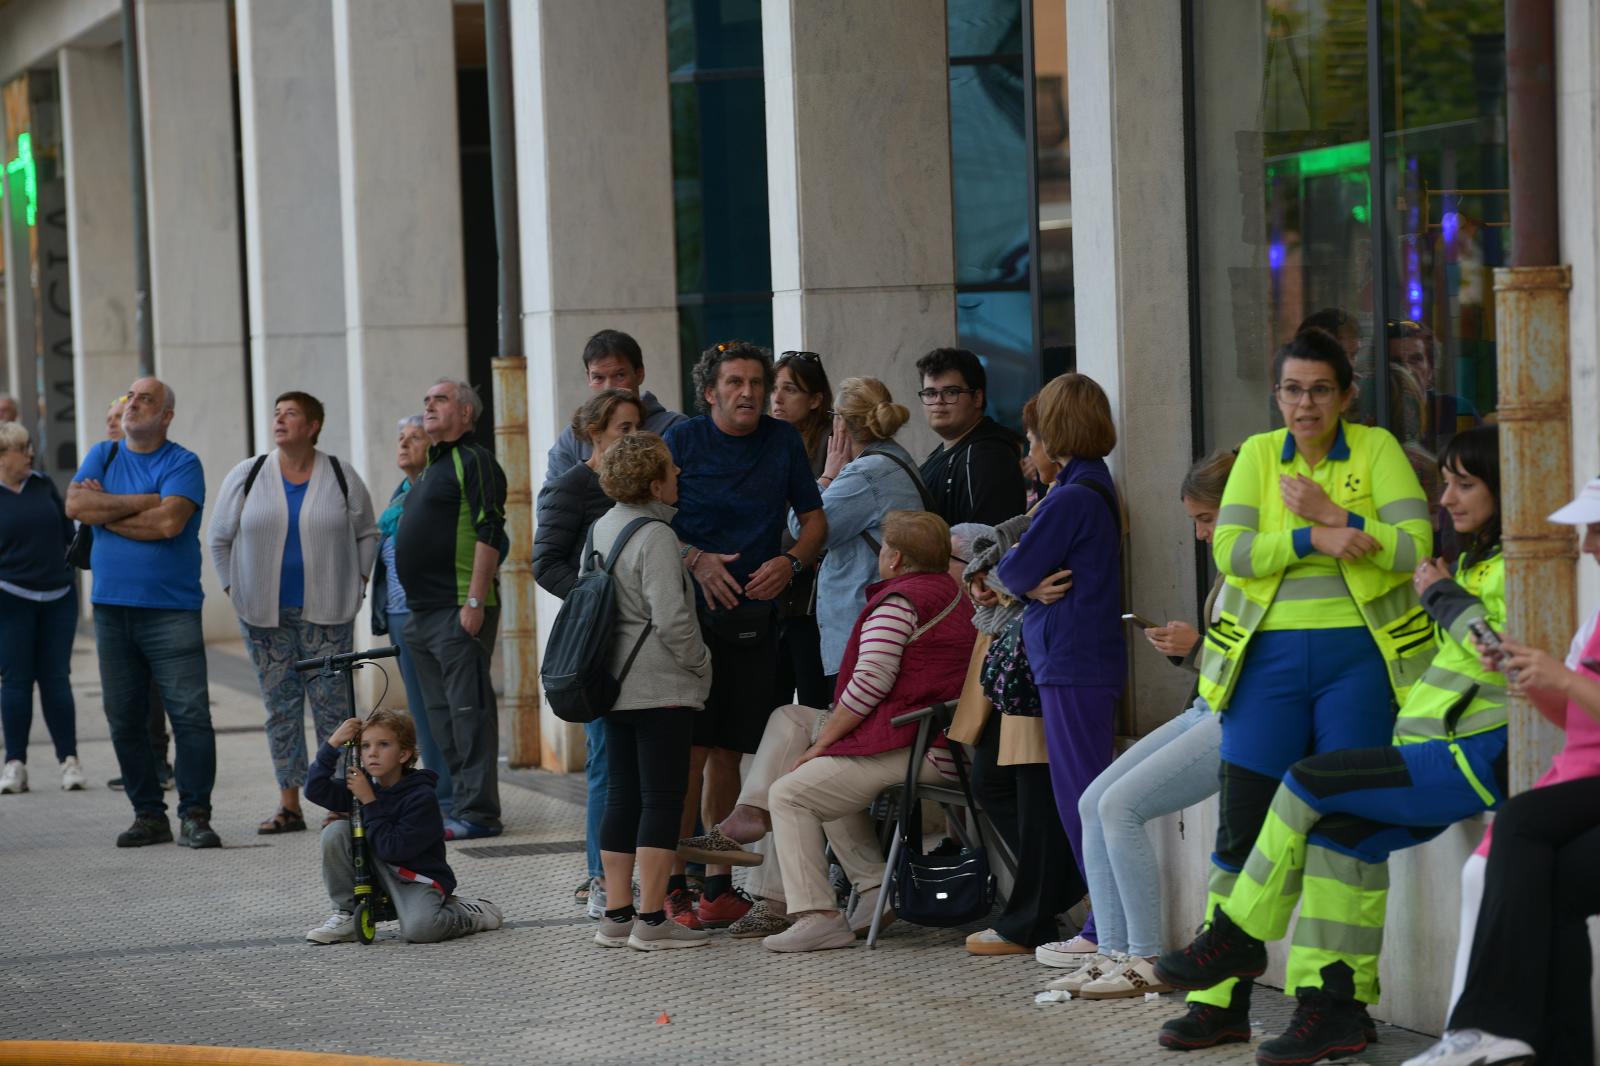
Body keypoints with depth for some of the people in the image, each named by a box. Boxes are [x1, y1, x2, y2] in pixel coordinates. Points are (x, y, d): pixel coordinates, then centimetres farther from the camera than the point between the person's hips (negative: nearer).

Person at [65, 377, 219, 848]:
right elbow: (75, 504, -5)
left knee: (190, 714, -10)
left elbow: (170, 522, -18)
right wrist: (143, 502, -9)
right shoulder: (103, 456, 12)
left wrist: (106, 511, -7)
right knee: (125, 720, 7)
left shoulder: (183, 464, -2)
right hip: (111, 609, 5)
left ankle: (195, 815, -5)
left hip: (171, 610, -5)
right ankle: (148, 815, 16)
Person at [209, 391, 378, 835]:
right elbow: (219, 539, 11)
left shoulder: (342, 478, 2)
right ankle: (288, 805, 8)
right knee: (280, 705, 3)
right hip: (265, 614, 1)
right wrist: (233, 590, 6)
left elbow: (366, 534, 13)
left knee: (331, 704, -3)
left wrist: (358, 582, 5)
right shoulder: (246, 477, 3)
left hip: (326, 613, -1)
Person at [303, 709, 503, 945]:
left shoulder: (421, 797, -20)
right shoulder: (362, 784, 0)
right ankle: (346, 916, -5)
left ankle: (473, 913, -2)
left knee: (418, 929, -35)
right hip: (377, 872, 6)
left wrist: (369, 802, -22)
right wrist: (332, 745, -14)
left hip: (418, 879, -6)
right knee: (336, 831, -15)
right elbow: (315, 790, -6)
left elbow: (392, 850, -24)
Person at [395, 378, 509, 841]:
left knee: (468, 709, -8)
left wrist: (476, 602, -21)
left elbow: (489, 534, -16)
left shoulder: (474, 461, -8)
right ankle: (460, 803, 16)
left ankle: (477, 811, -7)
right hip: (423, 612, 10)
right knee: (441, 715, 11)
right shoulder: (431, 468, 21)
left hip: (459, 611, -10)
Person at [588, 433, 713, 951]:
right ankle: (652, 920, -6)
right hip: (662, 688, -8)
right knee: (663, 799, -5)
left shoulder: (604, 528, 11)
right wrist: (701, 665, -5)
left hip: (615, 685, 8)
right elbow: (671, 619, -19)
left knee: (622, 797, 10)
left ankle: (616, 916, 12)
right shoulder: (654, 535, -15)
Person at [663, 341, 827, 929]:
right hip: (691, 614, -3)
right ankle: (672, 886, -3)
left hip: (753, 616, 3)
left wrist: (790, 561, -5)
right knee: (689, 749, -8)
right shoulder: (683, 439, 0)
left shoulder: (784, 441, 9)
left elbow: (814, 518, 15)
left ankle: (719, 886, 14)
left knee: (727, 752, 6)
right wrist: (695, 560, -14)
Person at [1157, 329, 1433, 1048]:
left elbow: (1414, 546, -9)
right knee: (1243, 827, 0)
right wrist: (1313, 539, -16)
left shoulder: (1377, 450, 2)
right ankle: (1220, 1000, 5)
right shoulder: (1258, 454, 8)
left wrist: (1331, 513, -16)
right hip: (1270, 657, 2)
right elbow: (1230, 551, -4)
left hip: (1359, 656, -2)